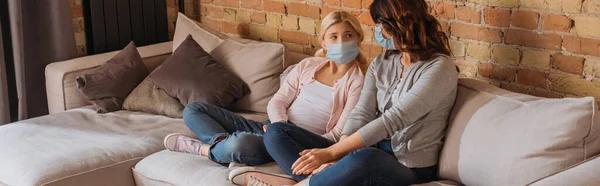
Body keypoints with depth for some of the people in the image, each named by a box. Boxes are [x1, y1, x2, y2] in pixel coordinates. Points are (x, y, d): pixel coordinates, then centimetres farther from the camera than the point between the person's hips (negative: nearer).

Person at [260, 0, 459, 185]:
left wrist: (331, 152, -25)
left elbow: (393, 120, -22)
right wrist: (336, 160, -19)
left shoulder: (439, 68, -13)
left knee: (363, 159, -44)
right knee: (276, 132, -3)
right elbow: (361, 114, -1)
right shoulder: (380, 64, 10)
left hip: (409, 168, -7)